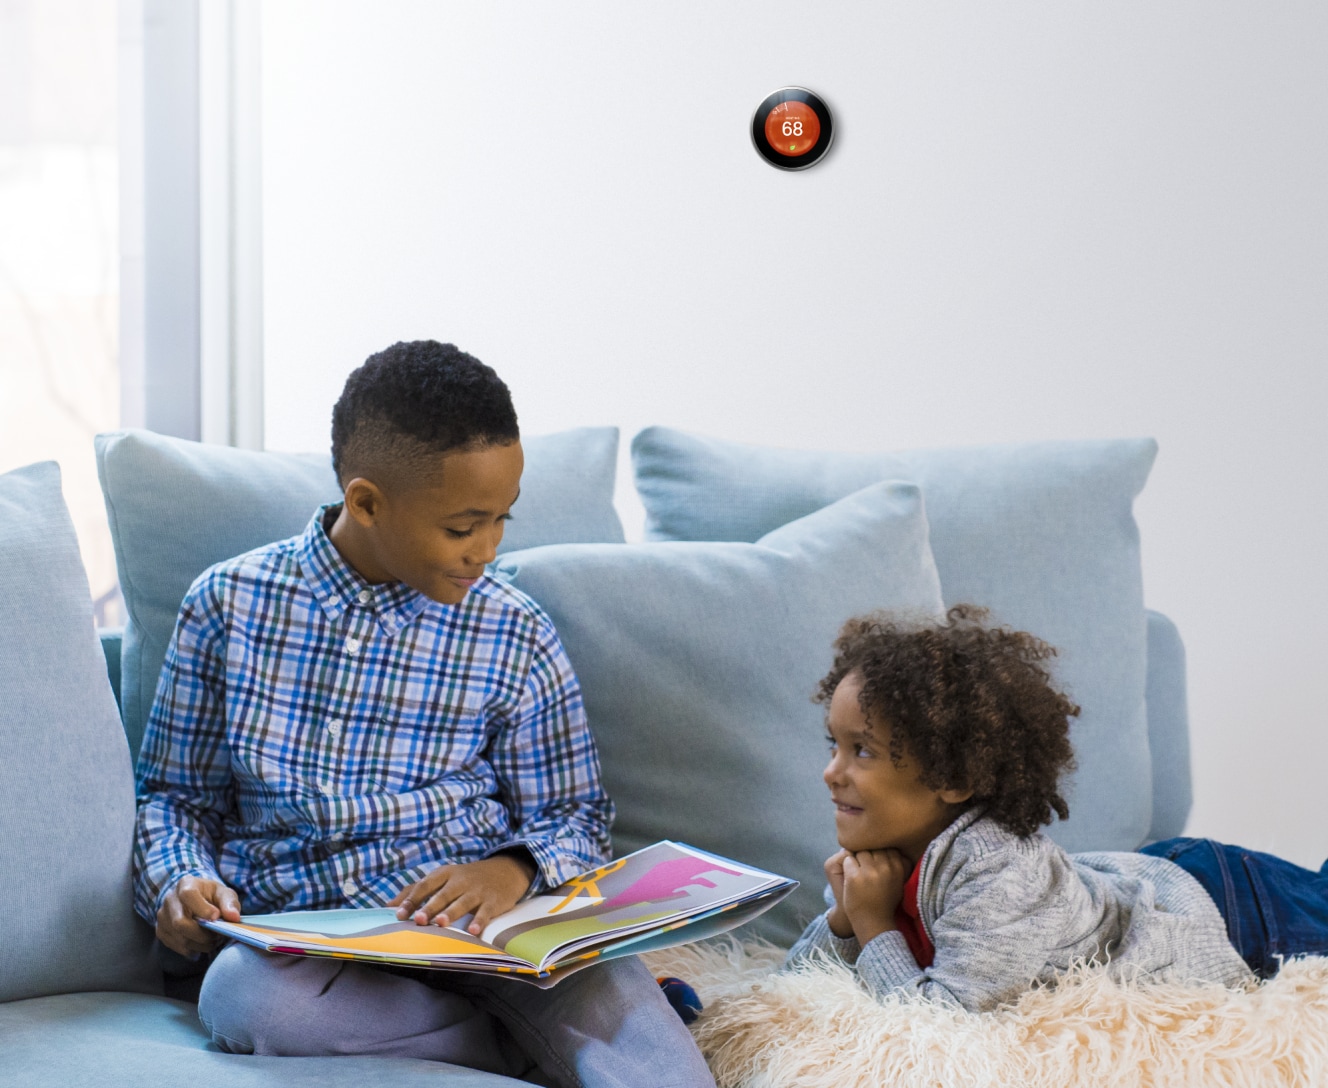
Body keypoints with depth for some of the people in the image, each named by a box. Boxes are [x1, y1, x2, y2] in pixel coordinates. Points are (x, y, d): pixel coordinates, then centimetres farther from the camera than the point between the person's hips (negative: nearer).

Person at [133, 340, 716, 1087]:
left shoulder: (515, 638, 6)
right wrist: (182, 879, -8)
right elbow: (176, 792, 14)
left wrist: (513, 870, -12)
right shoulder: (228, 605, 6)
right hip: (304, 938, 3)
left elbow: (576, 820, 11)